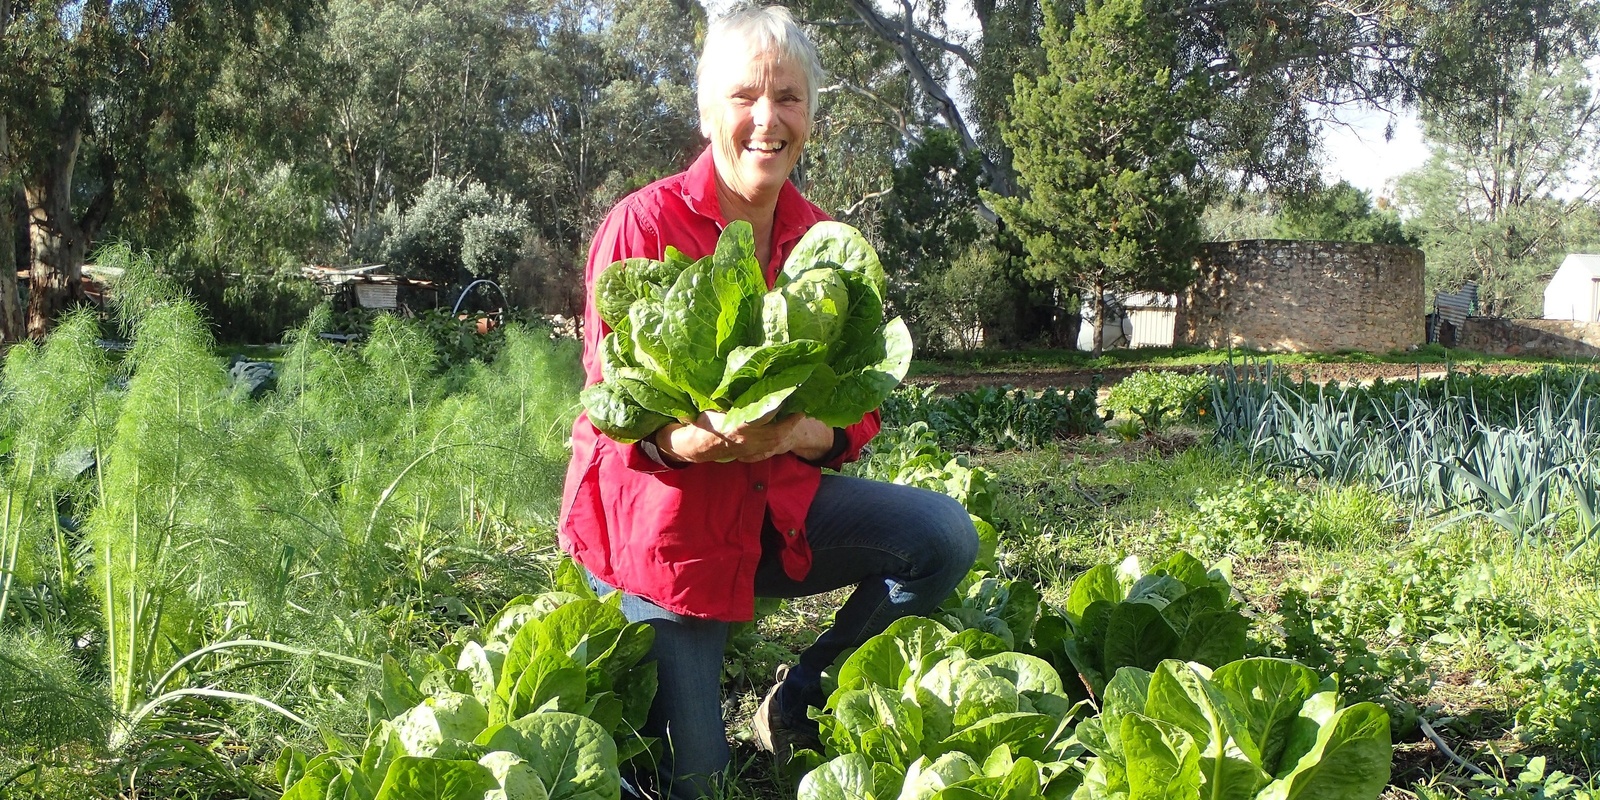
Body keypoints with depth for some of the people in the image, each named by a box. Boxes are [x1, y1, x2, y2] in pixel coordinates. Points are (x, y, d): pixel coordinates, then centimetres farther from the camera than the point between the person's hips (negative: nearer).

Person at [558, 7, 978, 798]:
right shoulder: (644, 224, -13)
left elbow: (857, 409, -1)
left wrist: (795, 431, -25)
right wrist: (693, 439, -36)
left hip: (771, 498, 4)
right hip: (660, 517, -4)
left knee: (944, 536, -16)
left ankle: (797, 702, 4)